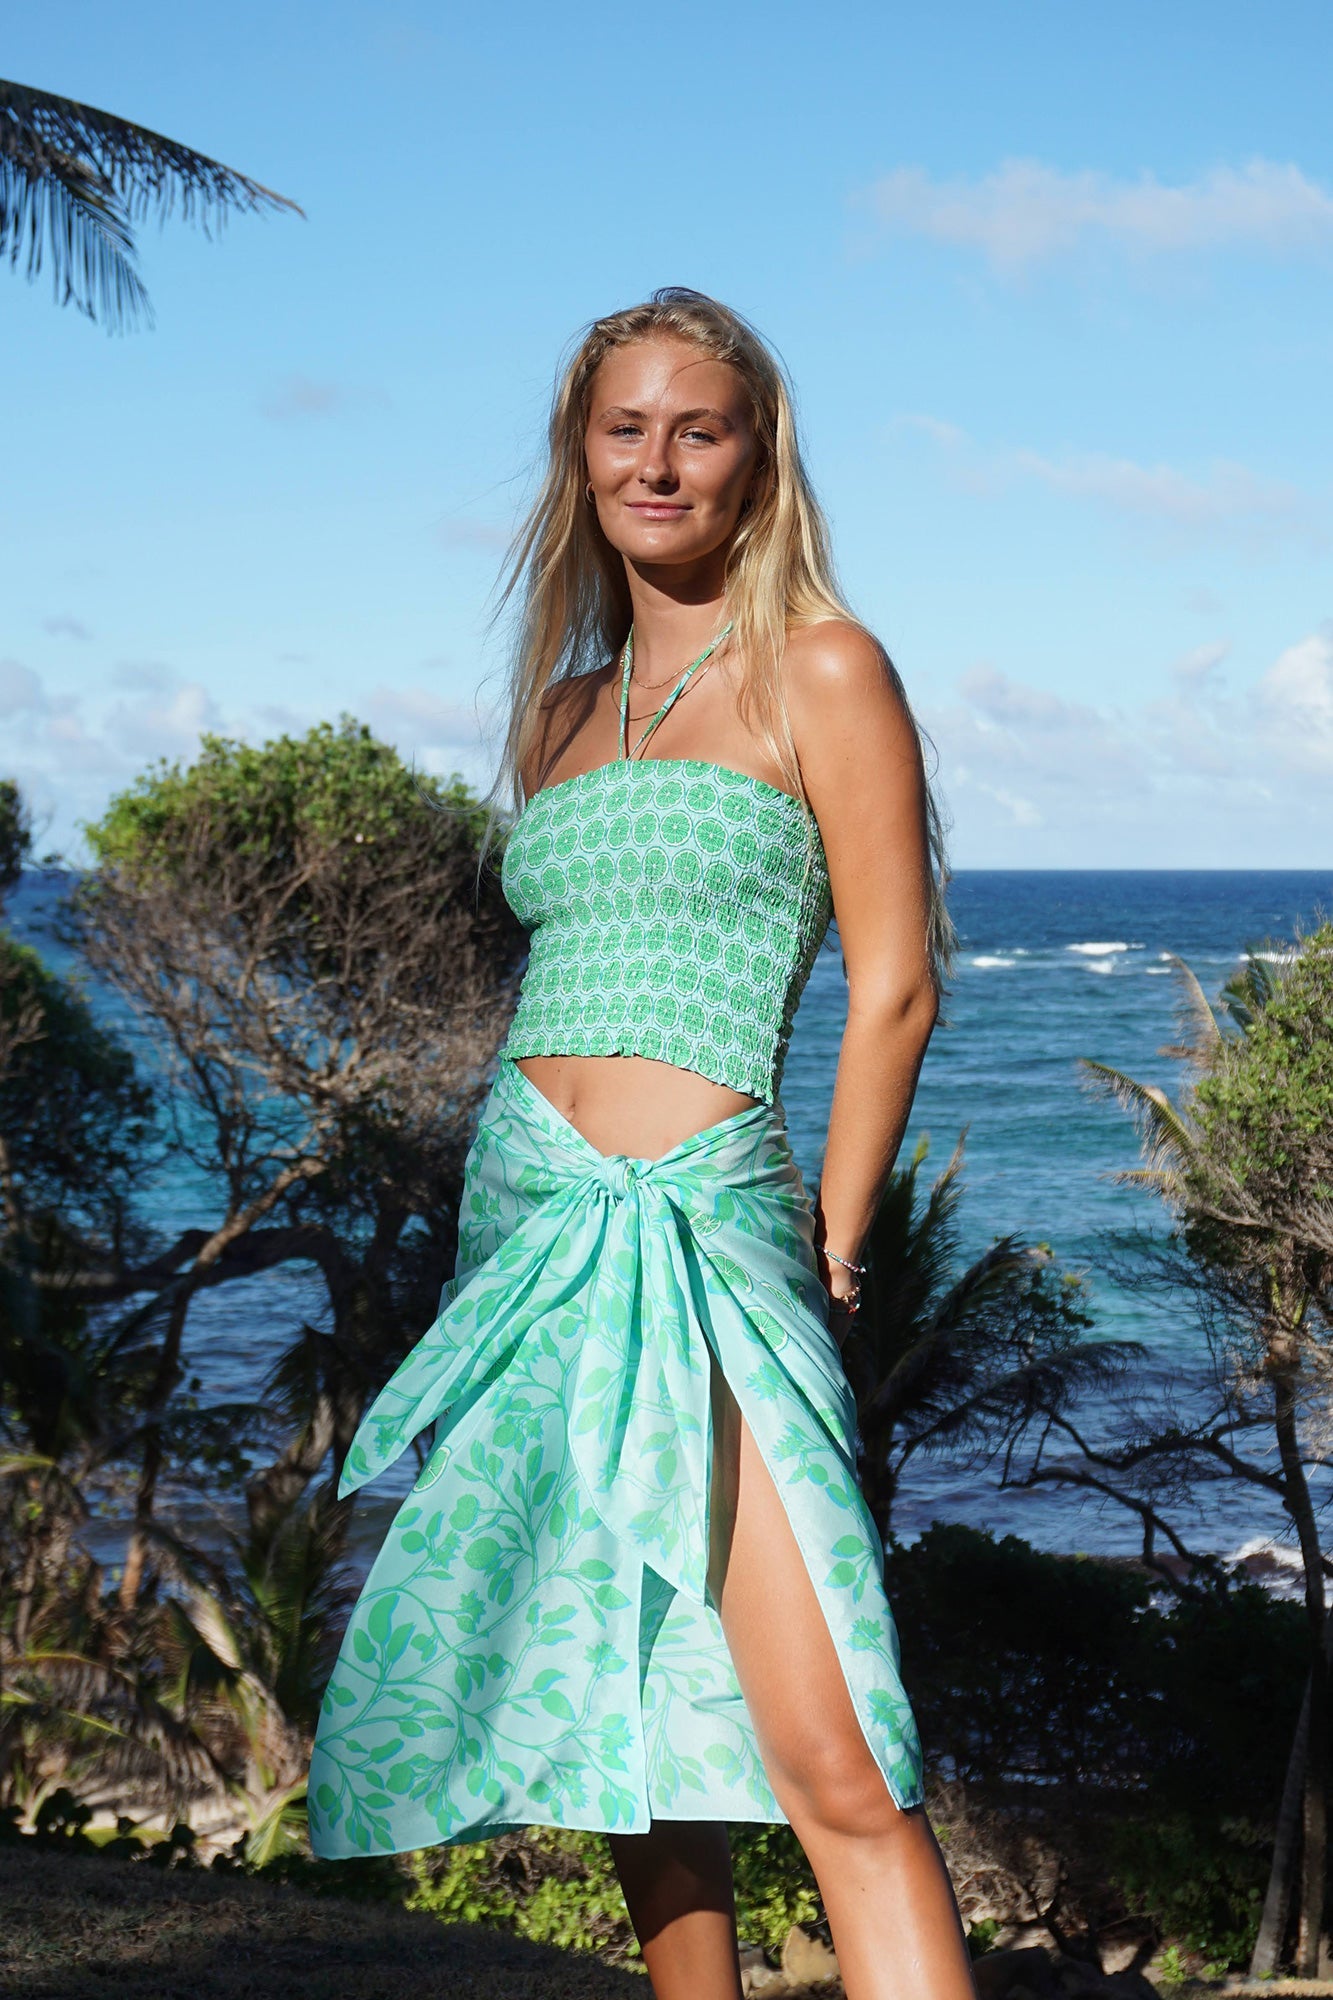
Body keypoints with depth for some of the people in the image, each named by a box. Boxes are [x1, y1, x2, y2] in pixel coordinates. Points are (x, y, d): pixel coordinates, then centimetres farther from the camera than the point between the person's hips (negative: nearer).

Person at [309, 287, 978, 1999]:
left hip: (698, 1218, -7)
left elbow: (894, 991, -3)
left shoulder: (820, 671, 0)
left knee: (834, 1770, -15)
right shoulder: (565, 709, 18)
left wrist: (828, 1264, -6)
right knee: (625, 1742, 11)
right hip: (531, 1225, 7)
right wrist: (508, 1252, 14)